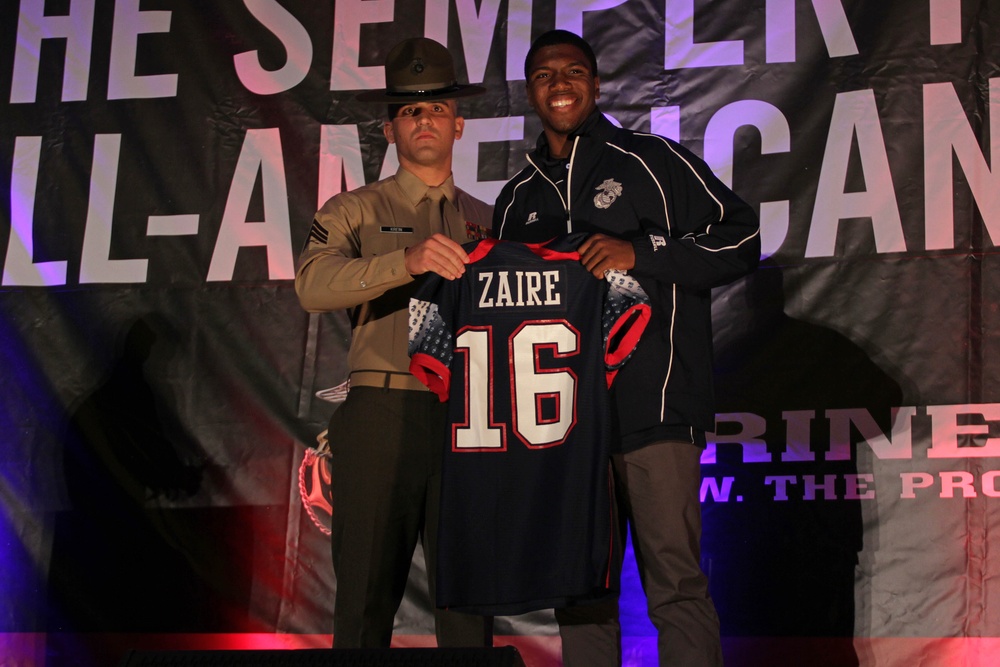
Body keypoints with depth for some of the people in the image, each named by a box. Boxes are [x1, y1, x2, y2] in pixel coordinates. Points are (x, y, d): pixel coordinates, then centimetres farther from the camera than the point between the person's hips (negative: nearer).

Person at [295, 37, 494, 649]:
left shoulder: (486, 222, 20)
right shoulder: (355, 212, 10)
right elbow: (314, 286, -11)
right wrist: (406, 261, -27)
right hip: (383, 414, -2)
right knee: (368, 593, -3)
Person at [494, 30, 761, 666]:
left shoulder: (653, 161, 6)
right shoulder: (518, 200, 19)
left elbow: (741, 239, 1)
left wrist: (640, 251, -11)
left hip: (651, 406, -5)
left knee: (675, 583, -9)